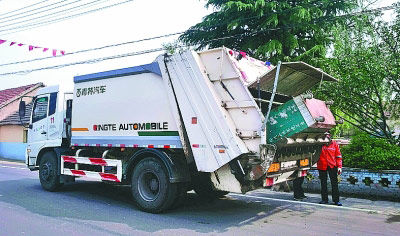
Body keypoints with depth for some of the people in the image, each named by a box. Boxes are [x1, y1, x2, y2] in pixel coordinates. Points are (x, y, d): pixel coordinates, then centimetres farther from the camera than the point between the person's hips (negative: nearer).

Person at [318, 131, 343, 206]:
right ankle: (324, 199, 19)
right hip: (322, 166, 0)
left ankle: (336, 200, 9)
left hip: (332, 166, 0)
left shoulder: (334, 144, 4)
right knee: (323, 183, 9)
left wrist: (339, 166, -1)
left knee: (334, 183, 1)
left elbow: (338, 155, 5)